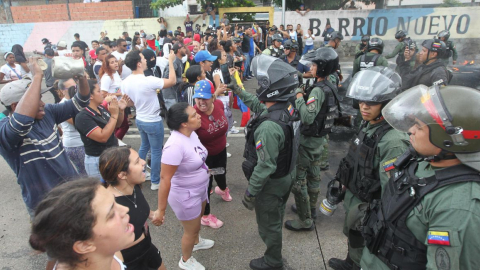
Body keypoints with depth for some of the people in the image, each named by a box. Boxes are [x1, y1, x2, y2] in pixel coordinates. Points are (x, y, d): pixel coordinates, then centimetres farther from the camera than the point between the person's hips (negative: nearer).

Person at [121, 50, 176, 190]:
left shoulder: (125, 83, -6)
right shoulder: (149, 81, -28)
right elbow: (172, 81, -18)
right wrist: (171, 61, -8)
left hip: (139, 119, 7)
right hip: (153, 122, -7)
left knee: (144, 146, 28)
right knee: (156, 151, 8)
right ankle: (155, 182, 22)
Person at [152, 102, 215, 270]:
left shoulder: (191, 133, -9)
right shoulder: (175, 145, -35)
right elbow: (165, 179, -31)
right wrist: (161, 210, -25)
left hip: (199, 189, 8)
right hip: (185, 196, -8)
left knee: (198, 219, 32)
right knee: (191, 230, 17)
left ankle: (196, 242, 63)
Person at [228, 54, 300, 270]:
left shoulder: (269, 126, -38)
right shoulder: (287, 108, -10)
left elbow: (265, 166, -32)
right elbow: (259, 107, 11)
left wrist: (250, 192, -20)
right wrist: (240, 92, 16)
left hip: (271, 182, -8)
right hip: (287, 174, 9)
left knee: (268, 223, 16)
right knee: (277, 213, 34)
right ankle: (274, 239, 62)